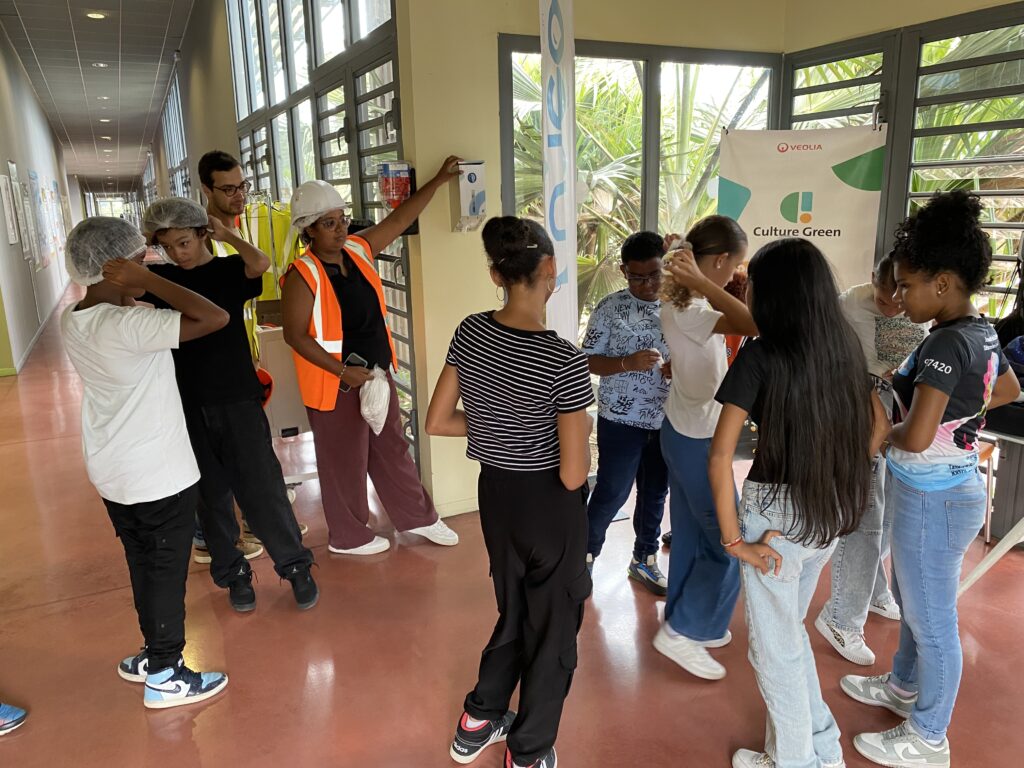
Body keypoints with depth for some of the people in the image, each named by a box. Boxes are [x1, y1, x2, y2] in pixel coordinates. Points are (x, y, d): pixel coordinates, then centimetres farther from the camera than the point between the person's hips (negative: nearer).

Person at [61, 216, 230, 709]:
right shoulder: (127, 326, -26)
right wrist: (148, 282, -26)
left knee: (144, 566, 21)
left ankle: (156, 654, 36)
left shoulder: (73, 321, 1)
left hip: (112, 472, 9)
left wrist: (134, 292, 2)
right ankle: (165, 677, 22)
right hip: (158, 474, -8)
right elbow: (215, 318, -32)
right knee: (166, 571, 7)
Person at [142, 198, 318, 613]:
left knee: (261, 486, -1)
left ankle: (295, 565, 15)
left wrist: (226, 234, -13)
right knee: (210, 494, 11)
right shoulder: (160, 278, 7)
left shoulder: (229, 269, -3)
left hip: (237, 398, -3)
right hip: (188, 404, 3)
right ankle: (232, 572, 27)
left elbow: (261, 262, -24)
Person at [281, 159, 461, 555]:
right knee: (344, 461, 9)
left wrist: (438, 181, 4)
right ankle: (348, 536, 29)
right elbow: (295, 336, -18)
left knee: (393, 449, 19)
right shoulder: (303, 276, -19)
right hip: (336, 383, -7)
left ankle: (417, 516, 36)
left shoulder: (358, 250, 0)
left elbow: (399, 219, 6)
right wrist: (344, 372, -23)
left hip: (377, 373, 7)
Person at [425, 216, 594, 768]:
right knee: (553, 628, 18)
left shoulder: (469, 333, -8)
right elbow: (573, 475, -21)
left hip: (496, 495, 6)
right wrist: (582, 430, -2)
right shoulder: (564, 361, -25)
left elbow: (437, 422, 0)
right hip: (550, 506, -6)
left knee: (513, 614, 28)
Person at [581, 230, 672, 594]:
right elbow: (588, 360, -9)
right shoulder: (610, 308, -10)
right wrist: (627, 363, -26)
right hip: (621, 421, -4)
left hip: (666, 421, 4)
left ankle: (644, 559, 35)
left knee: (655, 493, 16)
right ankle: (585, 553, 28)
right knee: (611, 493, 5)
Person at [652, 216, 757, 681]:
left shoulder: (684, 300, 1)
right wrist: (699, 281, -36)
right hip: (696, 440, -9)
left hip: (685, 432, 9)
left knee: (692, 537, 20)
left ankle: (690, 624, 35)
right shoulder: (684, 310, -27)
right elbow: (753, 324, -42)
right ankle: (680, 630, 15)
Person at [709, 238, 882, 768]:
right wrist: (835, 482, 13)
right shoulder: (844, 348, 2)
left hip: (777, 512, -7)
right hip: (832, 514, 7)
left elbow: (720, 457, -21)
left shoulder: (759, 356, -18)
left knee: (774, 647, 14)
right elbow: (877, 425, 13)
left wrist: (733, 538, -13)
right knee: (789, 630, 27)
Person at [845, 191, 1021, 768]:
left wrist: (880, 432, -11)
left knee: (932, 619, 8)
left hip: (932, 498, -9)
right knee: (911, 601, 26)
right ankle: (904, 687, 48)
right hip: (944, 488, 10)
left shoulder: (945, 344, -26)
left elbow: (915, 437, -31)